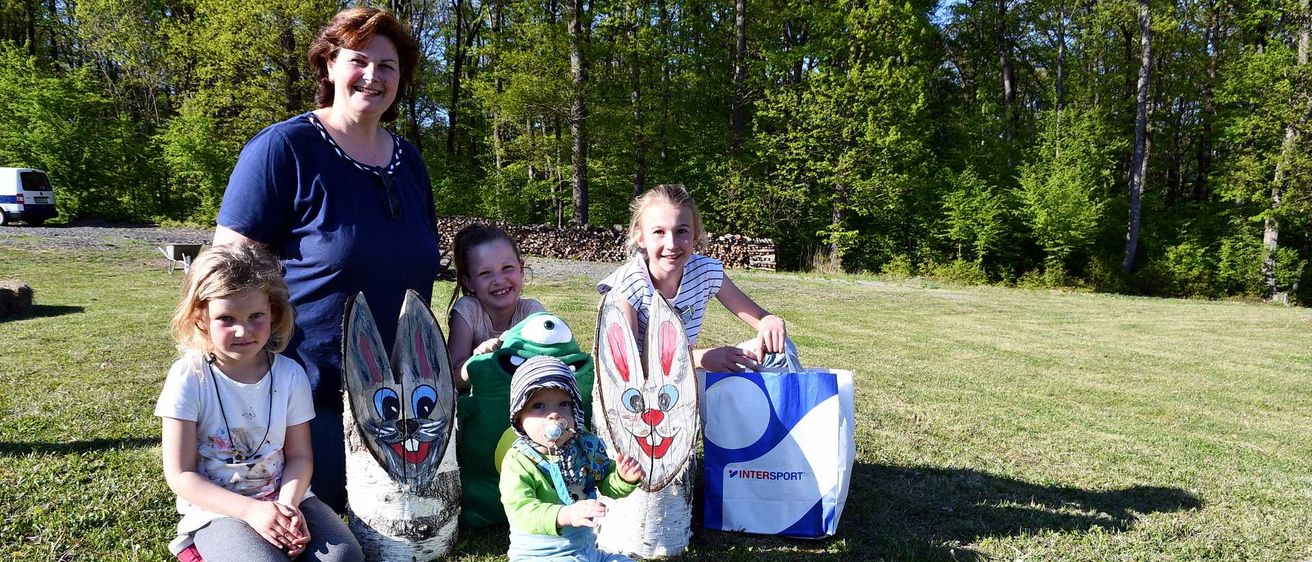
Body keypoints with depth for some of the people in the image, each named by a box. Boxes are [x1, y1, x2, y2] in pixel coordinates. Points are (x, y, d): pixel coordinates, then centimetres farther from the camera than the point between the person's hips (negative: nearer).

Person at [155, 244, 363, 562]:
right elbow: (180, 474, -10)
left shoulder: (290, 374, -3)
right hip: (217, 507, -2)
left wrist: (288, 505, -19)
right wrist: (251, 510, -21)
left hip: (283, 497, 2)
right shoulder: (188, 377, -11)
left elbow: (299, 455, 2)